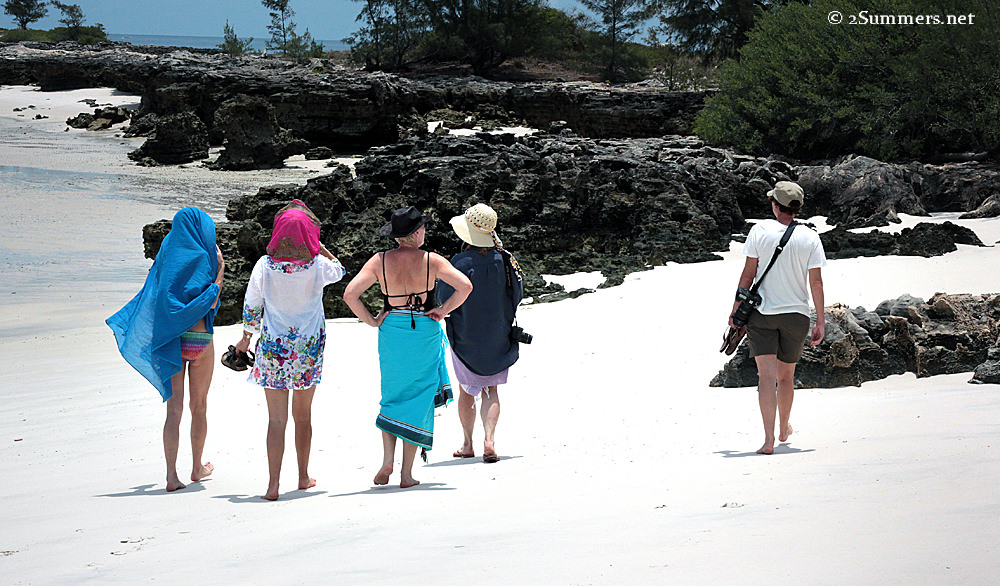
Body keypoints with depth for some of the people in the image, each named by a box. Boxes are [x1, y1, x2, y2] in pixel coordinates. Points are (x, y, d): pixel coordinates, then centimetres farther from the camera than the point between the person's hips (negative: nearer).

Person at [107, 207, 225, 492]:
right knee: (199, 406, 14)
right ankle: (197, 467, 27)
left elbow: (154, 295, 14)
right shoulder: (202, 258, -9)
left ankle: (171, 475, -6)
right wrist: (220, 271, -3)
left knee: (174, 408, 2)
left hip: (171, 340, 4)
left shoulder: (167, 255, 6)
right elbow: (211, 303, -12)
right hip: (199, 339, -3)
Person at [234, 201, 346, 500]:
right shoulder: (318, 265, -8)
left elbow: (252, 306, 1)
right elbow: (339, 271, 17)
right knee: (303, 414, 17)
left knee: (276, 418, 0)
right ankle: (303, 477, 27)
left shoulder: (265, 265, -8)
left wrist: (246, 337, 16)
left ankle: (273, 484, -8)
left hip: (273, 346, -1)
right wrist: (317, 246, 9)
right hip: (309, 346, 1)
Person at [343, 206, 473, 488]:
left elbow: (350, 294, -10)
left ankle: (387, 461, 2)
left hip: (391, 333, 2)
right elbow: (465, 286, -15)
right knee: (418, 402, 6)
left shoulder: (380, 261, -4)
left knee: (392, 398, 18)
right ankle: (407, 473, 4)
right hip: (425, 331, -2)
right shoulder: (430, 261, -7)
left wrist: (371, 321, -1)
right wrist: (443, 311, -5)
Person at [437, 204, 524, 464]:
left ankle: (468, 444, 21)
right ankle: (489, 439, -9)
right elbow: (517, 294, 1)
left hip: (465, 337, -2)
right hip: (498, 336, 2)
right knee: (491, 390, 9)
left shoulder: (460, 263, -19)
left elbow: (444, 298, -13)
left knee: (467, 390, 14)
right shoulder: (504, 260, -9)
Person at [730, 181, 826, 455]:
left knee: (767, 376, -7)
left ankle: (769, 439, -18)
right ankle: (784, 429, 39)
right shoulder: (810, 238, -2)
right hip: (797, 314, 2)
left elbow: (748, 273, -3)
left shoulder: (760, 230, -5)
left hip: (761, 313, -2)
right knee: (786, 376, 20)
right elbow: (816, 283, -2)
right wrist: (820, 321, 4)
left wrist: (736, 309, 6)